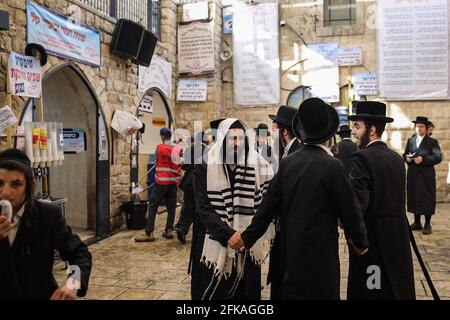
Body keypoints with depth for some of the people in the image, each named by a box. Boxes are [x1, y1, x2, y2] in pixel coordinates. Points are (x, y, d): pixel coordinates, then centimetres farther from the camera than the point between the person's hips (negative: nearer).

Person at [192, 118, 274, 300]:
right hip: (216, 246, -1)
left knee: (246, 293, 10)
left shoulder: (255, 166, 2)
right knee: (213, 293, 8)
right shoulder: (205, 168, -3)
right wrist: (227, 234, -18)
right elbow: (204, 208, -8)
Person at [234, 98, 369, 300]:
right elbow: (349, 211, -10)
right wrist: (361, 243, 6)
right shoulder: (332, 166, -17)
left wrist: (248, 238, 10)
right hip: (319, 254, -5)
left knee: (292, 292, 19)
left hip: (289, 252, 6)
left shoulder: (287, 163, -1)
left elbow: (268, 204, 2)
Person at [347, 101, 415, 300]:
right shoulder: (396, 157, 6)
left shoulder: (362, 158, -17)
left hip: (372, 238, -7)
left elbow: (357, 202, -25)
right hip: (398, 235, 7)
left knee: (370, 291, 6)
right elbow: (398, 199, 9)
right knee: (397, 289, 19)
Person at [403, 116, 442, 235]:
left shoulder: (432, 141, 0)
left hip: (427, 175, -4)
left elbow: (438, 157, -11)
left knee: (427, 199, 0)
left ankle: (427, 224, 8)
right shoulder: (410, 140, 14)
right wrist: (407, 158, -9)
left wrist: (423, 159, -21)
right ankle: (417, 222, 18)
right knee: (414, 198, 7)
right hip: (413, 175, 4)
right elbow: (404, 154, 14)